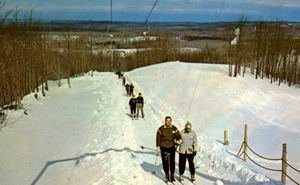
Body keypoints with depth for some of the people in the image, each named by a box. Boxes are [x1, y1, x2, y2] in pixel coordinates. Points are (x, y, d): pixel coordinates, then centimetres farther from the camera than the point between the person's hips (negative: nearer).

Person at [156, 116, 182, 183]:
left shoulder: (174, 129, -1)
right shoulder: (161, 129, -5)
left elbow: (178, 136, 4)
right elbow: (158, 138, 0)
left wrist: (177, 140, -18)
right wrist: (158, 147, -2)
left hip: (172, 147, 1)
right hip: (163, 147, -1)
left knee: (172, 162, 3)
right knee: (165, 162, 4)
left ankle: (172, 175, 16)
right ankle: (166, 175, 19)